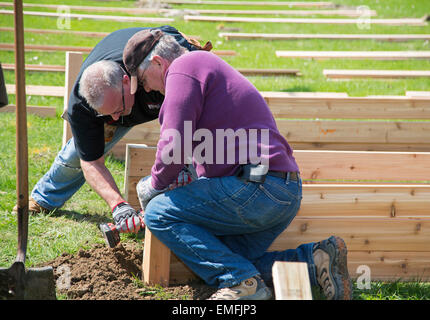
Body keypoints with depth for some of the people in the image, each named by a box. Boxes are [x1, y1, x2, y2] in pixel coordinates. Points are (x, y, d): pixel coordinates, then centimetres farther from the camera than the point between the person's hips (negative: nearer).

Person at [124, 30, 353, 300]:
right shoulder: (207, 64, 30)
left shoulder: (183, 68, -3)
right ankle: (316, 259, 2)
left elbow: (175, 147, -14)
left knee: (159, 214, -7)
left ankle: (244, 283, -16)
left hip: (258, 188, -10)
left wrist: (152, 186, 4)